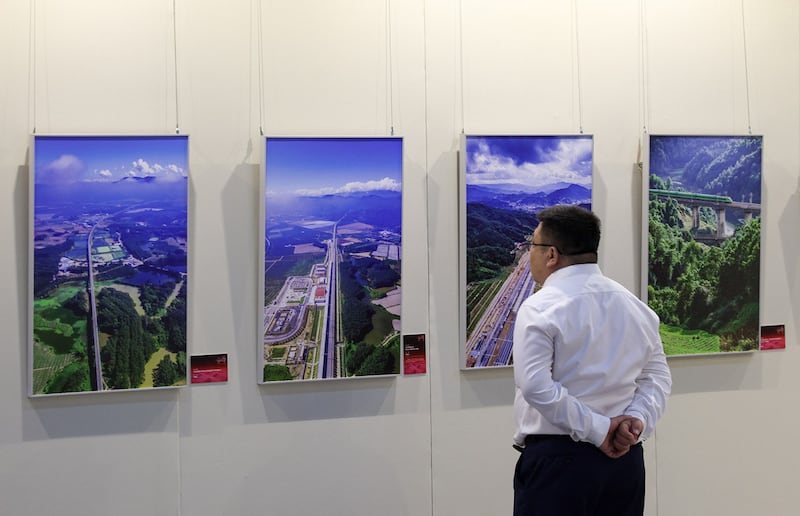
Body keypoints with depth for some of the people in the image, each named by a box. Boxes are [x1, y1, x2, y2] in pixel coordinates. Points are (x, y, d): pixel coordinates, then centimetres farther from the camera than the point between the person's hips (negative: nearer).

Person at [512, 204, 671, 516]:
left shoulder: (539, 308, -10)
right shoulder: (634, 305, 9)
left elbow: (535, 386, -19)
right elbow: (657, 376, 8)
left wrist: (598, 429, -14)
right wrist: (637, 419, -5)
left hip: (557, 459, -6)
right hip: (624, 458, 6)